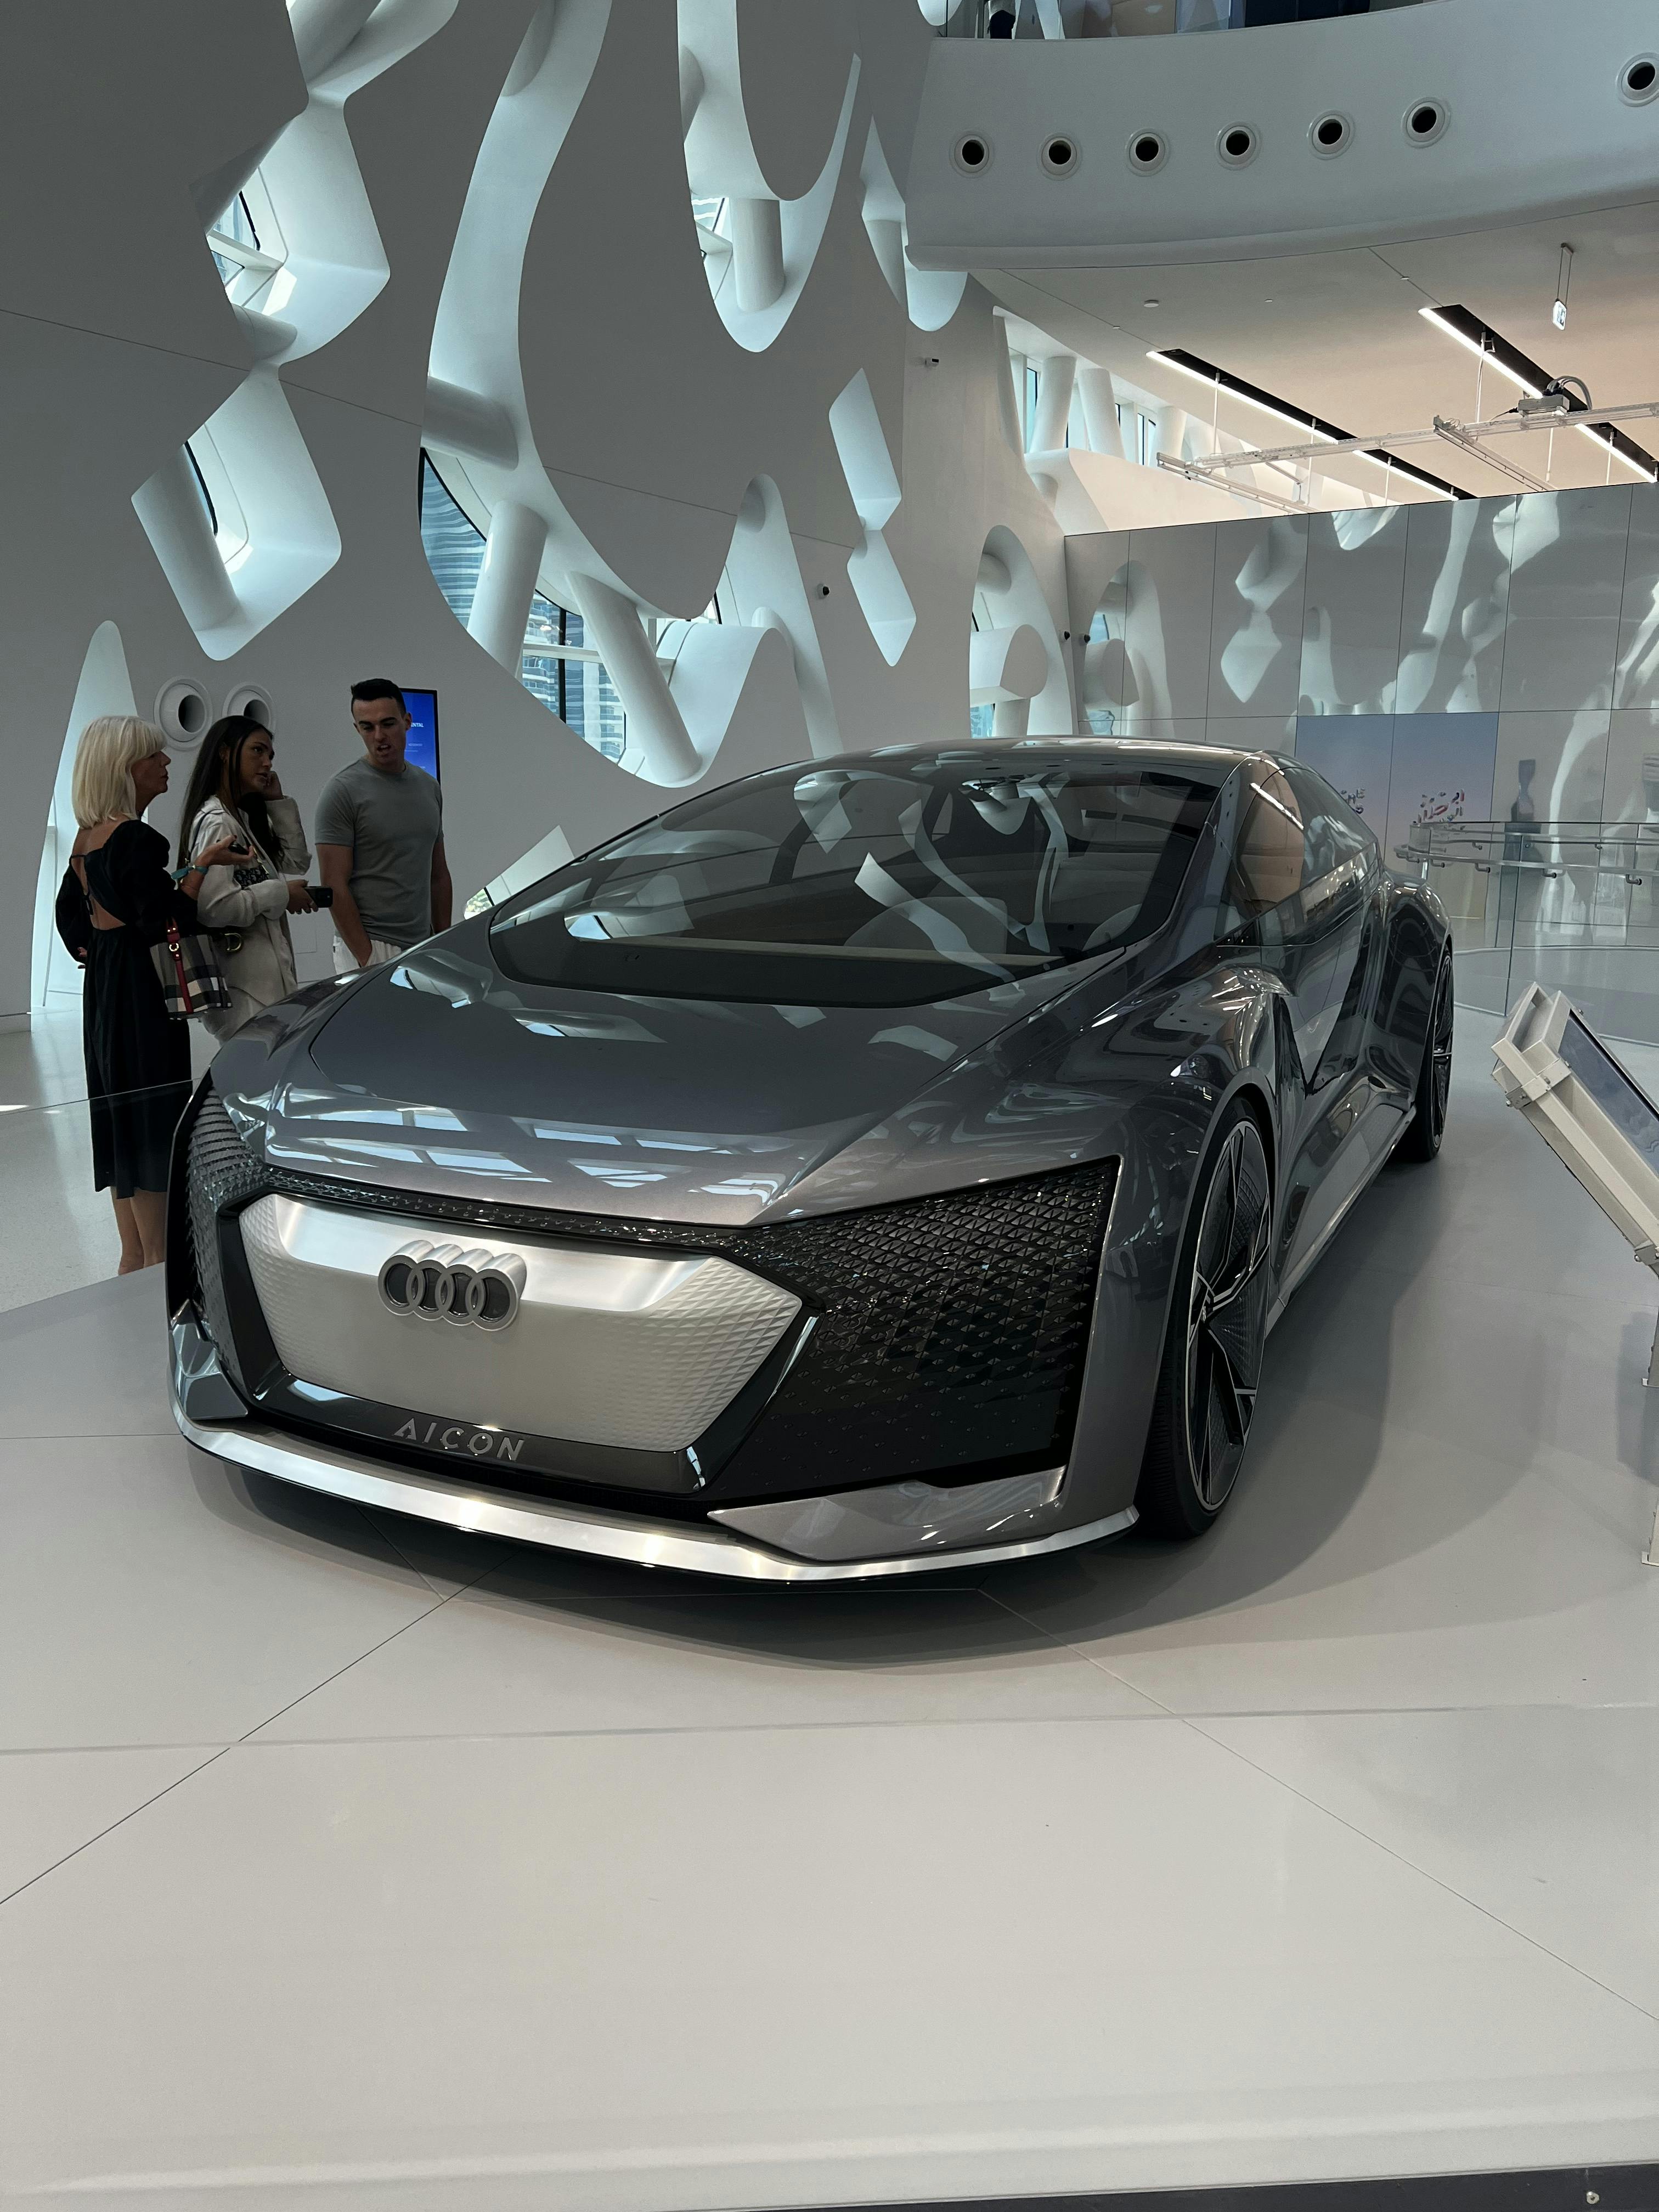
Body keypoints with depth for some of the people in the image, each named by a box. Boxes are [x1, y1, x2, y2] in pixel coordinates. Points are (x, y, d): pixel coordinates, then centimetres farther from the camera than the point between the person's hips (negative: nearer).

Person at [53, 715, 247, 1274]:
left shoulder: (88, 837, 12)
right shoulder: (135, 837, -17)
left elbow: (70, 914, 19)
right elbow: (162, 918, -22)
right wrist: (203, 866, -22)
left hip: (102, 991, 10)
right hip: (141, 992, -10)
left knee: (124, 1120, 14)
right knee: (153, 1122, -7)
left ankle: (134, 1259, 21)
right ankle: (157, 1260, -4)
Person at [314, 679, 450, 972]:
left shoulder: (429, 787, 13)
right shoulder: (343, 792, -7)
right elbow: (335, 886, -11)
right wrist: (367, 960, -15)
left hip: (422, 948, 6)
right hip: (369, 950, -6)